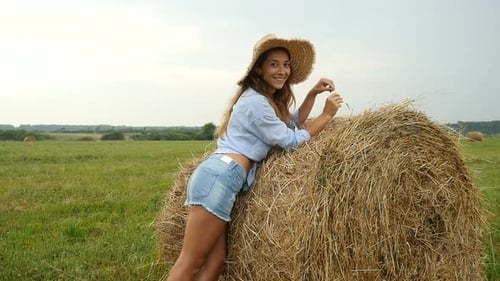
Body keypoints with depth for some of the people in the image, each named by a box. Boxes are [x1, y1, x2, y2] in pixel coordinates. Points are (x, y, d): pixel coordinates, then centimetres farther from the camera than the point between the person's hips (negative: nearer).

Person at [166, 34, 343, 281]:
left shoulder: (268, 99, 22)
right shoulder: (256, 101, -9)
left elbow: (293, 124, 31)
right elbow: (291, 141, -6)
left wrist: (313, 93, 21)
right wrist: (326, 115, 1)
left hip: (217, 176, 10)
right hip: (219, 177, -10)